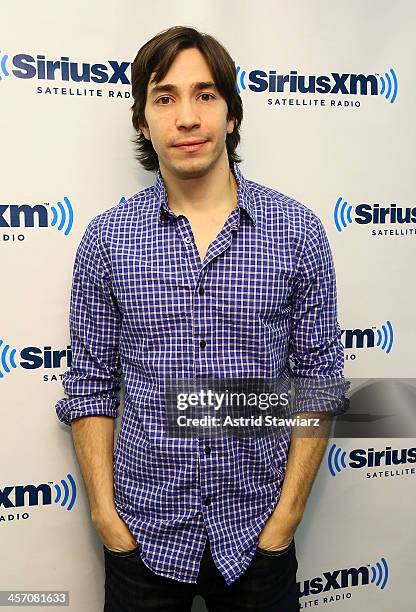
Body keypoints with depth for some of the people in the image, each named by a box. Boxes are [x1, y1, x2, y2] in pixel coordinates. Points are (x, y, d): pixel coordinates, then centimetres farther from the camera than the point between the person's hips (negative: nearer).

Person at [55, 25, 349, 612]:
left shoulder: (297, 229, -7)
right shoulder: (107, 238, -6)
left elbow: (319, 378, -4)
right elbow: (90, 384, -1)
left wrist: (285, 518, -6)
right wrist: (106, 517, -4)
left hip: (257, 534, 0)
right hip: (145, 533, 1)